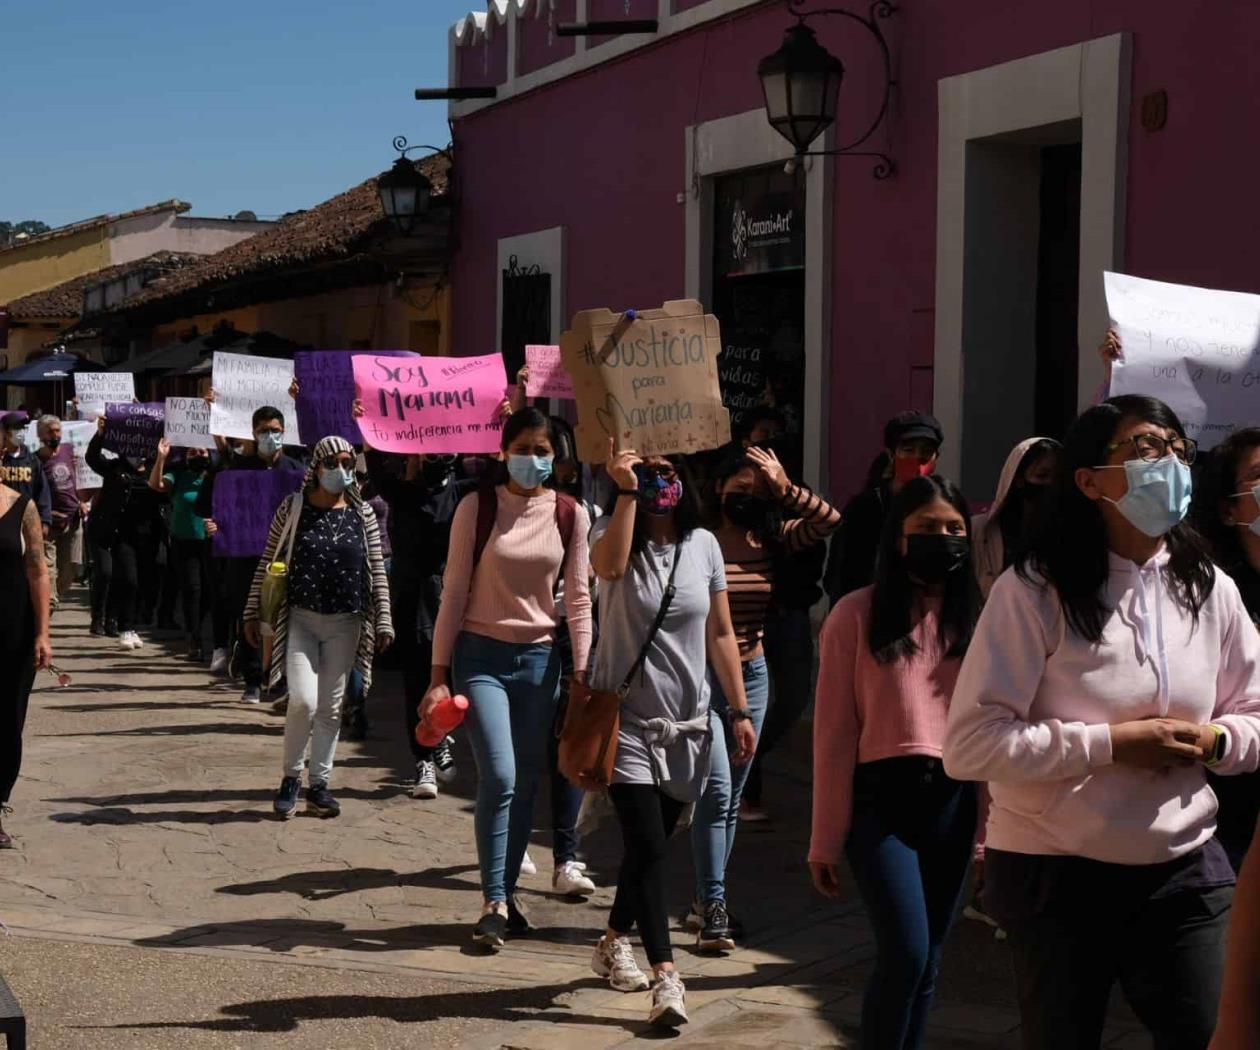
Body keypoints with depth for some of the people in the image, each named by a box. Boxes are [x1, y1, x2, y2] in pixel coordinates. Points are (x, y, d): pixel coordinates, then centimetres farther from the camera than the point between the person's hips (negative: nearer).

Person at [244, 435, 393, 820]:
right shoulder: (293, 508, -2)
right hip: (301, 618, -2)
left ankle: (319, 784, 19)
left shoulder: (363, 513, 3)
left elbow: (377, 570, 5)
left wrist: (383, 621, 1)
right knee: (303, 701, -15)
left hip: (345, 623, 2)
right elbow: (268, 561, 3)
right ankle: (291, 777, 6)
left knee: (330, 707, 7)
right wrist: (253, 613, 2)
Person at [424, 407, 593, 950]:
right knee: (499, 777, -14)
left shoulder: (571, 516, 3)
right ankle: (495, 902, -5)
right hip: (481, 654, -3)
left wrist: (582, 672, 2)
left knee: (526, 783, 6)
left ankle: (507, 890, 20)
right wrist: (439, 674, -4)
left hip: (539, 658, 3)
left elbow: (577, 600, 7)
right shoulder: (477, 508, -4)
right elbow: (454, 593, -2)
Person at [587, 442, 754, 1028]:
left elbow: (721, 634, 7)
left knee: (651, 846, 13)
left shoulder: (702, 545, 2)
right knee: (647, 847, -12)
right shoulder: (614, 535, -6)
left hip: (686, 725, 4)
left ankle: (614, 944, 35)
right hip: (627, 719, -3)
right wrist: (626, 491, -33)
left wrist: (740, 711, 6)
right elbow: (609, 567, -33)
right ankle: (666, 978, -9)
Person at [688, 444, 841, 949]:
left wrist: (783, 487, -10)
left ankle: (704, 899, 23)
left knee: (731, 797, 11)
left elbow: (829, 520, -5)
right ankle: (713, 907, -8)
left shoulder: (772, 539, 5)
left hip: (750, 675, 6)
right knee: (716, 789, -13)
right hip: (701, 676, -6)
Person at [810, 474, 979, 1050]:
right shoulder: (857, 613, -3)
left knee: (927, 959, 9)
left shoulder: (975, 615, 9)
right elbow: (834, 734, -3)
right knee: (904, 953, -13)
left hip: (954, 800, 4)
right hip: (881, 796, -4)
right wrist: (827, 841, -3)